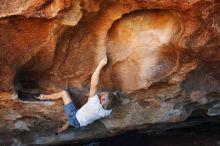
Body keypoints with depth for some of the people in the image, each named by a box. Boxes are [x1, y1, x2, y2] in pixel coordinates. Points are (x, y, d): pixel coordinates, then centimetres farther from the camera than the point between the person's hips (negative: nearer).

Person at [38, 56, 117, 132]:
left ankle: (45, 97, 19)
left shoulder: (95, 105, -39)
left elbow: (93, 84, -46)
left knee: (64, 93, -1)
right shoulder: (108, 112, -22)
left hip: (75, 119, -6)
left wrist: (100, 65, -45)